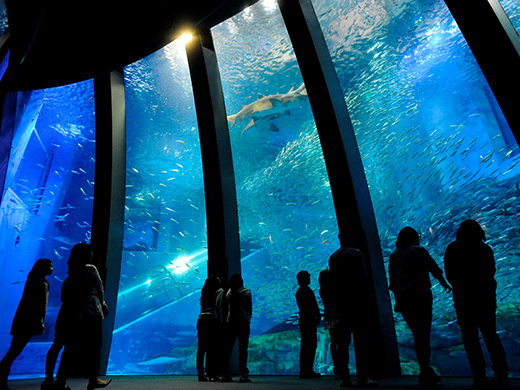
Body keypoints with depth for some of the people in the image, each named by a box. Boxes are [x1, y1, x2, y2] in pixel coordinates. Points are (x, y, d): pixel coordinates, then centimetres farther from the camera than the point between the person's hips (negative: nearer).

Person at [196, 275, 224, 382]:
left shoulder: (204, 292, 22)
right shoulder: (219, 291, 5)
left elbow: (202, 306, 16)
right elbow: (218, 306, -6)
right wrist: (220, 321, -4)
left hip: (201, 319, 5)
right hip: (211, 319, -5)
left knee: (201, 347, 5)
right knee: (212, 347, 0)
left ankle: (200, 373, 6)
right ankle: (211, 373, 1)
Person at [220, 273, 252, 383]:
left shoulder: (228, 293, 2)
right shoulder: (247, 293, -4)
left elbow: (227, 308, 8)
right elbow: (250, 308, 2)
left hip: (231, 323, 3)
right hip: (244, 323, -2)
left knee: (228, 349, 9)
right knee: (243, 350, 1)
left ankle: (226, 373, 8)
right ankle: (243, 374, 0)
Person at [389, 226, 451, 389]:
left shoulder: (393, 255, 9)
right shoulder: (418, 250, -3)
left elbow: (392, 280, 11)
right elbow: (434, 269, 5)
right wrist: (444, 284, 23)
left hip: (402, 300, 4)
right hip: (420, 295, -4)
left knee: (417, 335, 15)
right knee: (424, 334, 2)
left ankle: (426, 372, 24)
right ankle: (425, 374, 3)